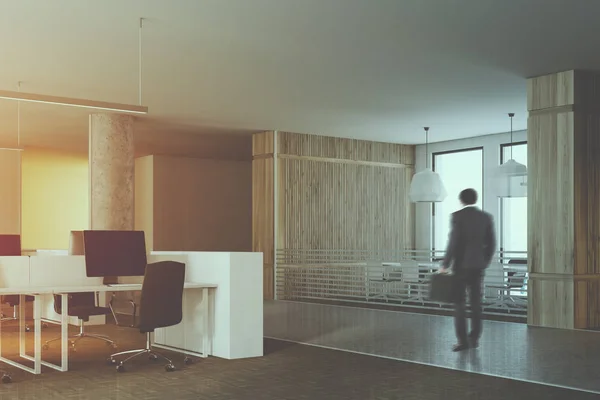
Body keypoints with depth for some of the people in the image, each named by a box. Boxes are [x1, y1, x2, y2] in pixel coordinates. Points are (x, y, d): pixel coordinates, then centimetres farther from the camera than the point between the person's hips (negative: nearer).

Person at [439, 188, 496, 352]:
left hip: (461, 265, -4)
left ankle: (463, 340, -3)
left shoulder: (457, 216, -10)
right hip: (478, 265, 5)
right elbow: (491, 244, 5)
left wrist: (445, 265, -8)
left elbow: (453, 242, -16)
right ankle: (474, 338, 14)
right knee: (476, 302, 11)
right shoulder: (486, 217, 4)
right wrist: (484, 263, 17)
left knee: (459, 303, 1)